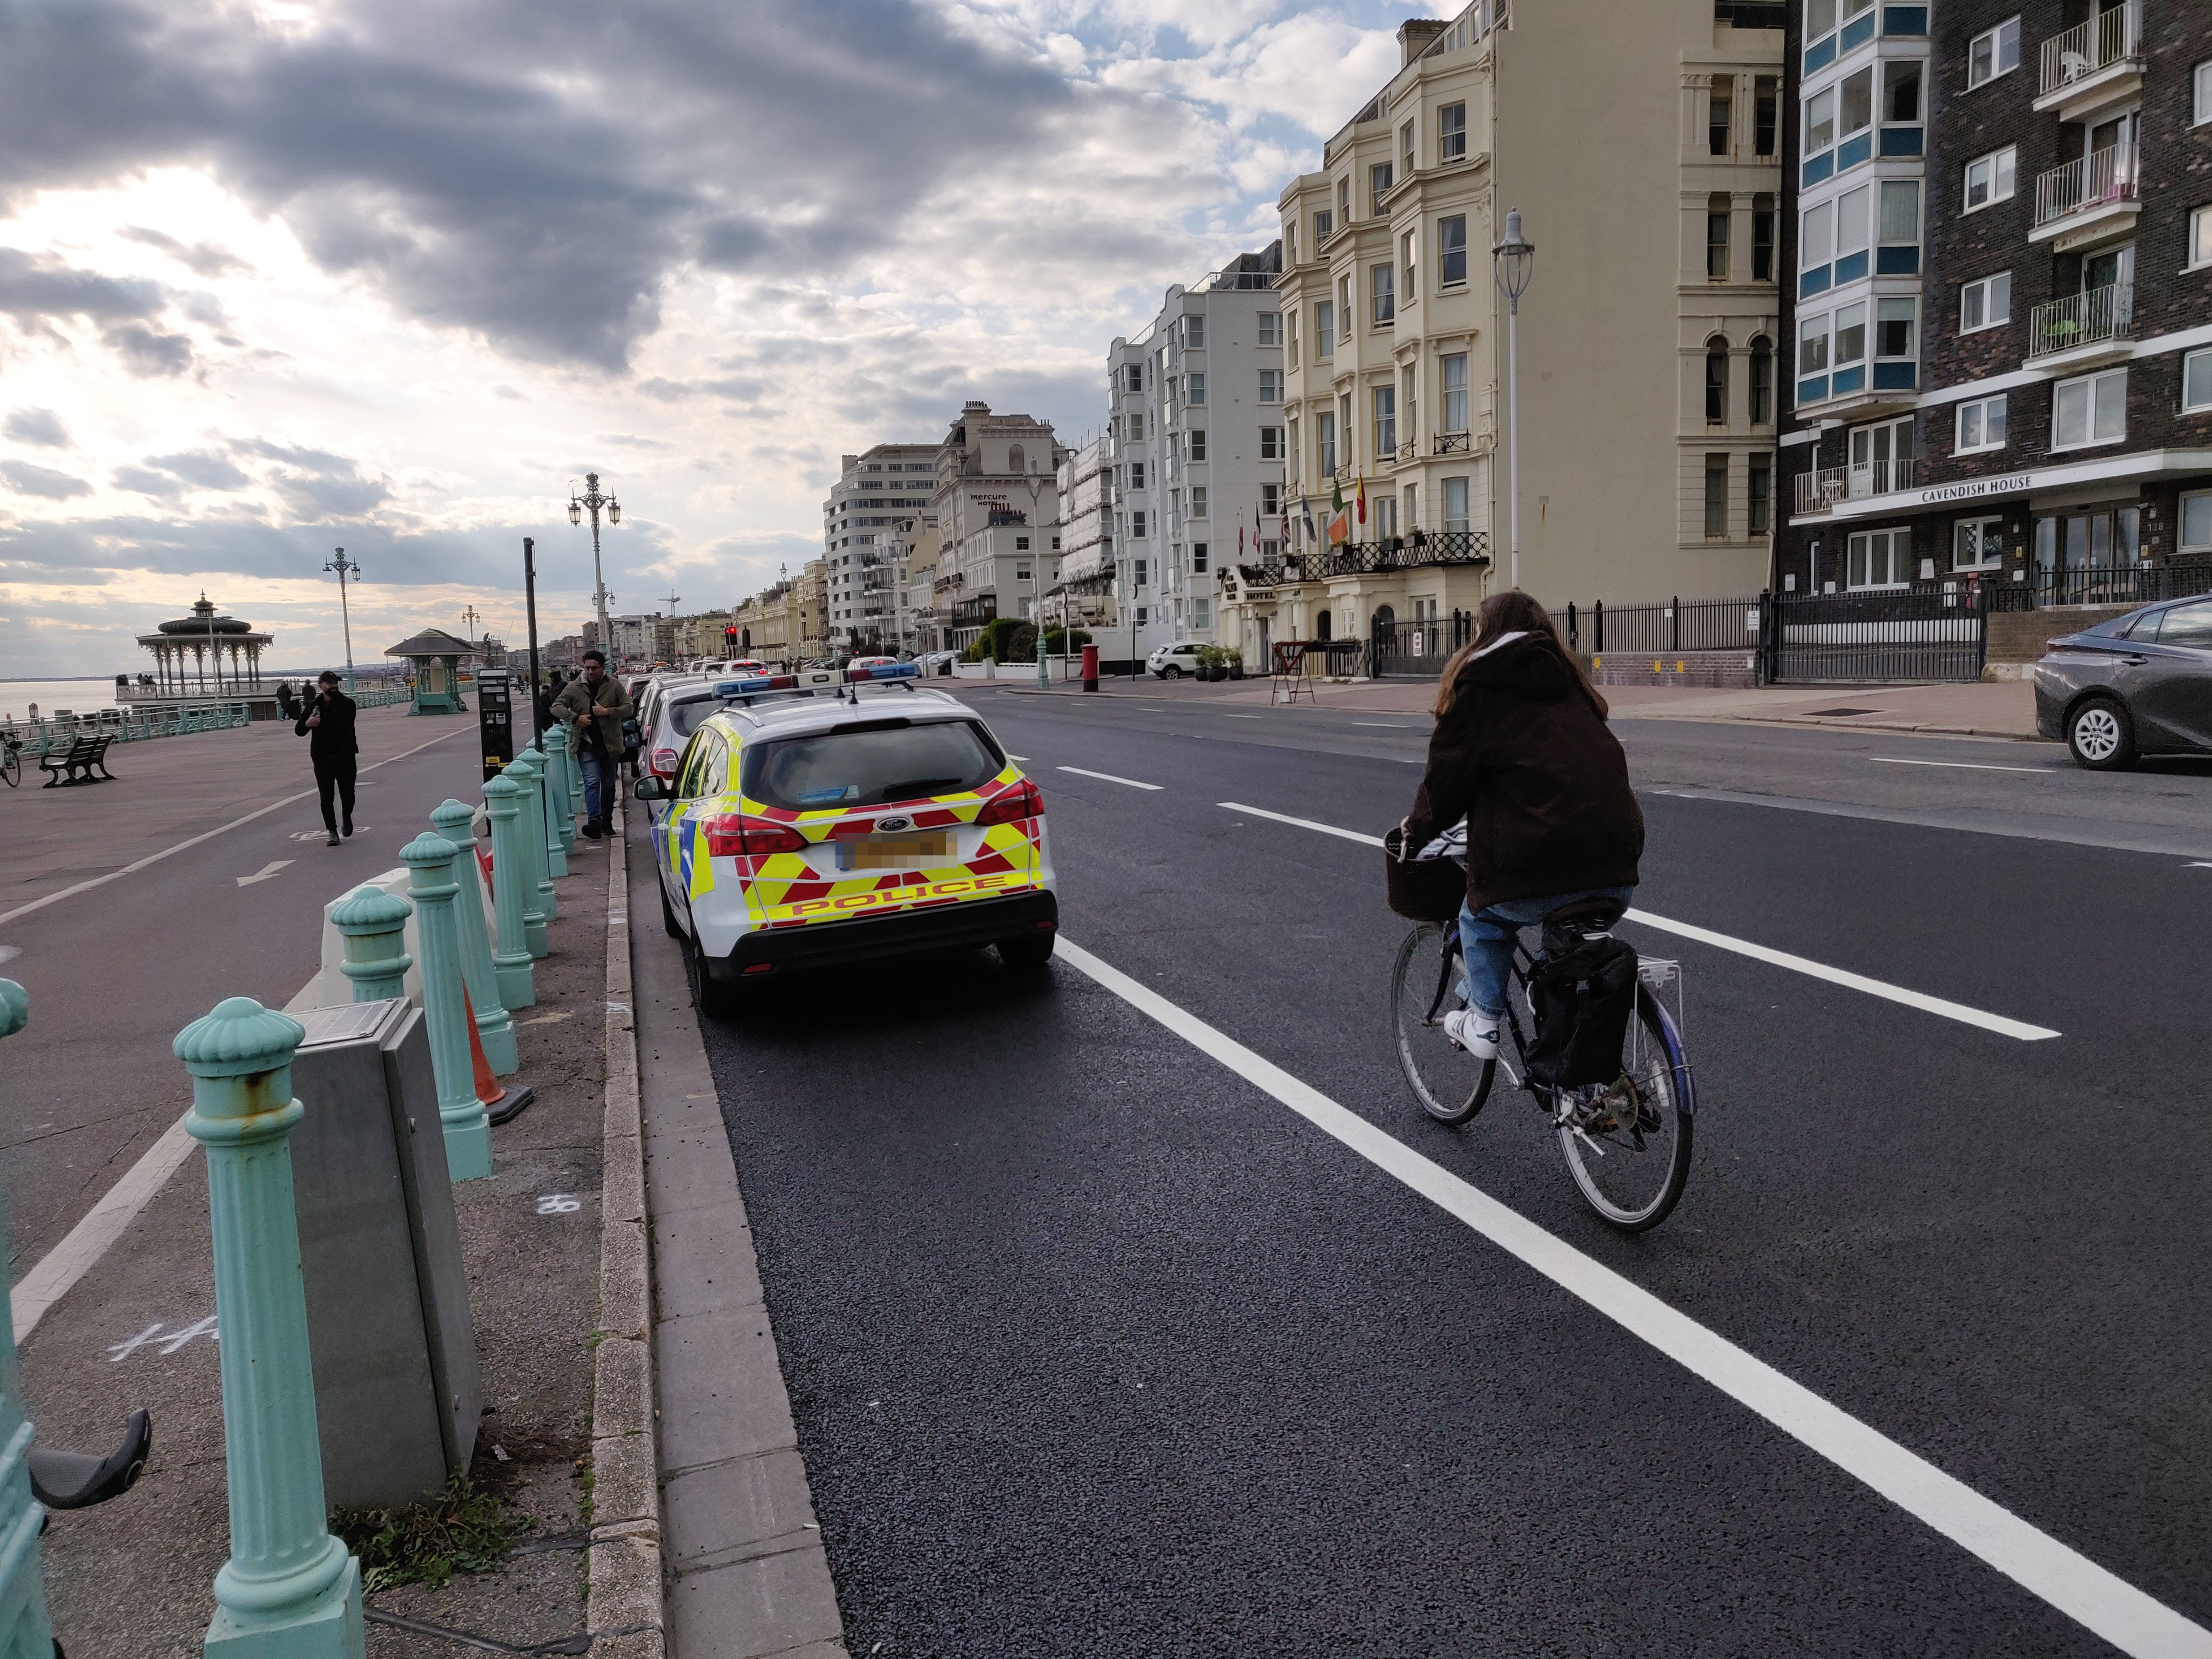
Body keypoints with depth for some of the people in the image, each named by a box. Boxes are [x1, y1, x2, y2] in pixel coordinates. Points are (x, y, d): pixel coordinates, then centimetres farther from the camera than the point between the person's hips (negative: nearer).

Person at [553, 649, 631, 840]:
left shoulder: (615, 685, 2)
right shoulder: (574, 687, 2)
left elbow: (628, 708, 2)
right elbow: (557, 706, 0)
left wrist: (608, 712, -15)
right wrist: (575, 718, -15)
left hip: (611, 744, 1)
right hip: (586, 745, -1)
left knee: (609, 785, 11)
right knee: (592, 782, -14)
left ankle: (607, 821, 24)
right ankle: (594, 822, -23)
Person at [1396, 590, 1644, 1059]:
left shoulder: (1478, 683, 5)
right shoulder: (1570, 684, 22)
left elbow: (1447, 775, 4)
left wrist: (1416, 832, 22)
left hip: (1537, 864, -5)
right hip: (1617, 870, 6)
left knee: (1482, 921, 24)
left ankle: (1483, 1022, 20)